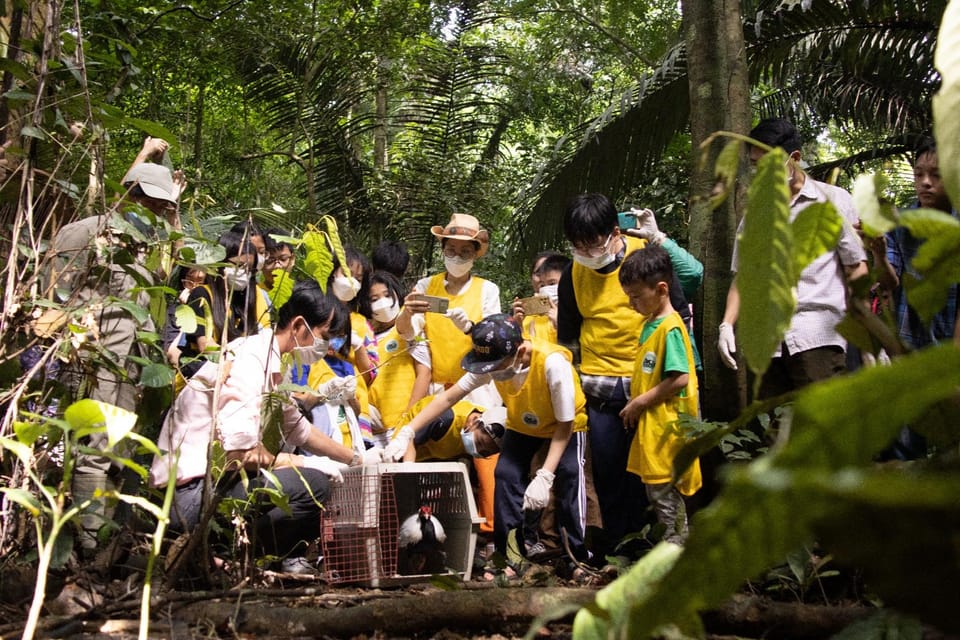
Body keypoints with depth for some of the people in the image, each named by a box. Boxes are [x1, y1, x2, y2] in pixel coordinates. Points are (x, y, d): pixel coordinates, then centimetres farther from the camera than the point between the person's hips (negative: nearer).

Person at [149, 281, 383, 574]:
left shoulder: (272, 363, 13)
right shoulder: (249, 362, -16)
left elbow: (298, 428, 28)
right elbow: (239, 451, -25)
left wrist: (356, 458, 30)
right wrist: (306, 463, -13)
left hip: (213, 481, 10)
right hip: (191, 492, -10)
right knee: (313, 486, -22)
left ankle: (286, 557, 0)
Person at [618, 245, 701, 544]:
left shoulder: (670, 328, -16)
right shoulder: (649, 323, 13)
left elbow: (680, 379, -23)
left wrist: (638, 403, -16)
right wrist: (635, 405, 11)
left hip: (665, 425, -10)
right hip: (649, 425, 10)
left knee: (664, 493, -4)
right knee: (656, 492, 15)